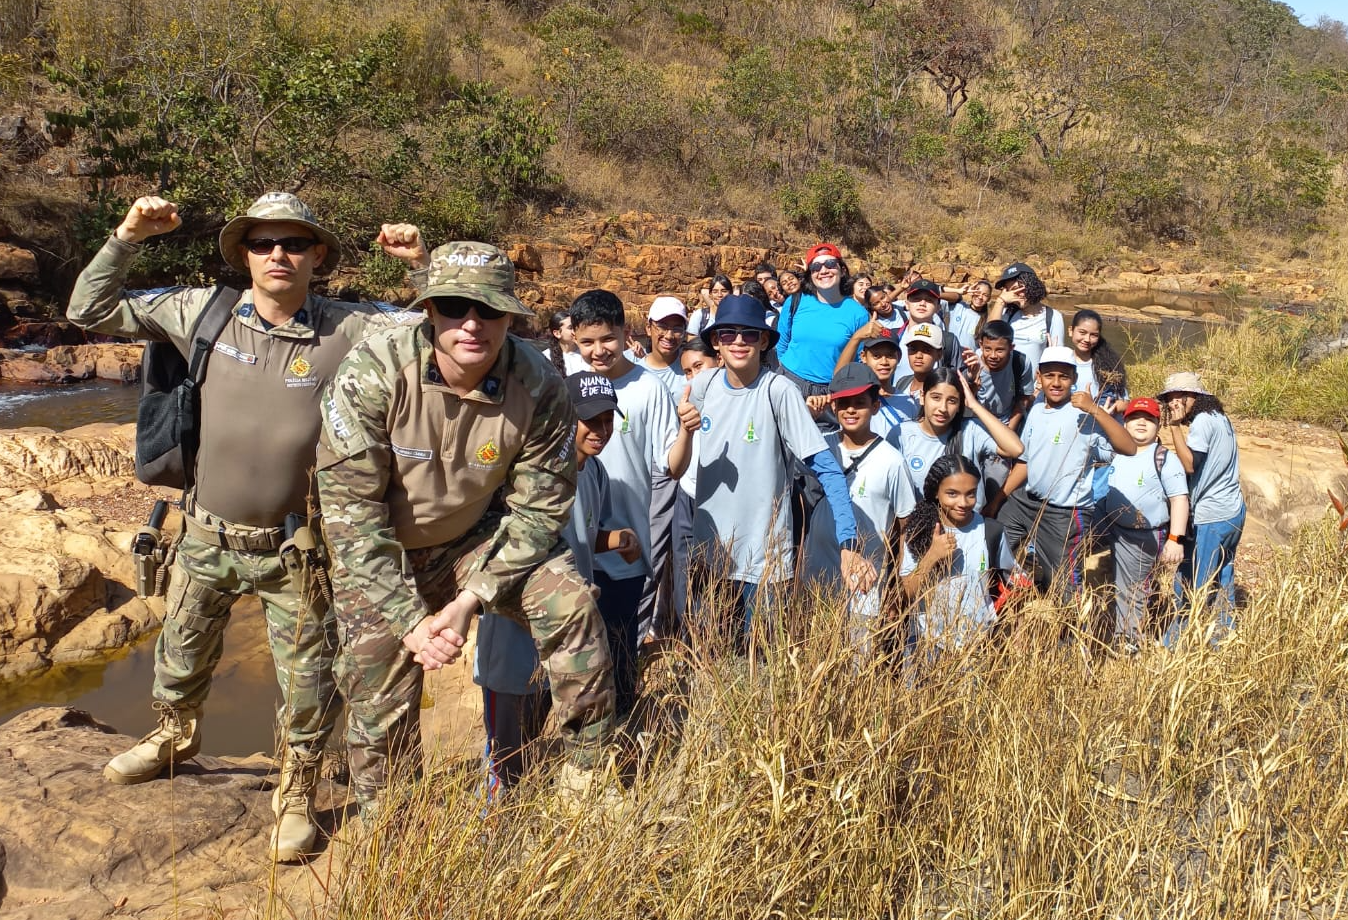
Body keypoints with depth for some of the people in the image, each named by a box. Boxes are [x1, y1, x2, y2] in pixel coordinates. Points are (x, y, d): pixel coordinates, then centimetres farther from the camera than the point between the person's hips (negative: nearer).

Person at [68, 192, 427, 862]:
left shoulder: (350, 329, -13)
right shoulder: (204, 312, -6)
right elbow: (91, 311, 0)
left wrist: (424, 265, -25)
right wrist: (126, 239, -11)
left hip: (294, 550, -3)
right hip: (206, 536, 3)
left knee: (307, 680, 9)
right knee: (181, 655, 27)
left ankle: (296, 794, 34)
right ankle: (174, 738, 58)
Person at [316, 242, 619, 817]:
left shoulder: (538, 387, -21)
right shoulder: (372, 374, -27)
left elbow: (537, 508, -14)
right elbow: (350, 509, -24)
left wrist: (470, 599, -24)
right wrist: (407, 618, -27)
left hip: (478, 537, 2)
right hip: (380, 554, -1)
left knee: (571, 604, -17)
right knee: (378, 691, -4)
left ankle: (590, 787, 1)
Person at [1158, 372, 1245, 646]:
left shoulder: (1203, 421, -15)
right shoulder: (1221, 418, 13)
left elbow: (1189, 464, -22)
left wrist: (1175, 426, -20)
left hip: (1210, 517, -10)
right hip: (1233, 512, 10)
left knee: (1190, 584, -4)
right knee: (1222, 581, 18)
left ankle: (1175, 644, 1)